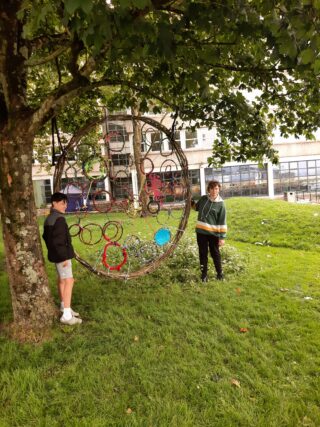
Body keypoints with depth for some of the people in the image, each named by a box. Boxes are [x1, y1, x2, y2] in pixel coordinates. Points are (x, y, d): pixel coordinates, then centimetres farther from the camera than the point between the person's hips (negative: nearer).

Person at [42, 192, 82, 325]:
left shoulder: (49, 218, 12)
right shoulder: (59, 219, -20)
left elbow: (46, 236, 19)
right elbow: (58, 240, -25)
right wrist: (64, 257, -23)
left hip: (55, 254, 10)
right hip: (61, 254, -10)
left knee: (61, 279, 20)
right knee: (69, 281, -10)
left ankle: (64, 306, 33)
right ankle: (66, 315, -11)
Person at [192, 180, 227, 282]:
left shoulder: (220, 204, -7)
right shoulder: (203, 198, 3)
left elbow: (222, 222, -7)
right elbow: (197, 207, 24)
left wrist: (222, 237, -10)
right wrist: (191, 201, 7)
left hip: (213, 233, -3)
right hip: (201, 231, 3)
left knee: (215, 254, 10)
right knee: (203, 254, 9)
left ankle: (219, 273, 27)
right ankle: (204, 274, 21)